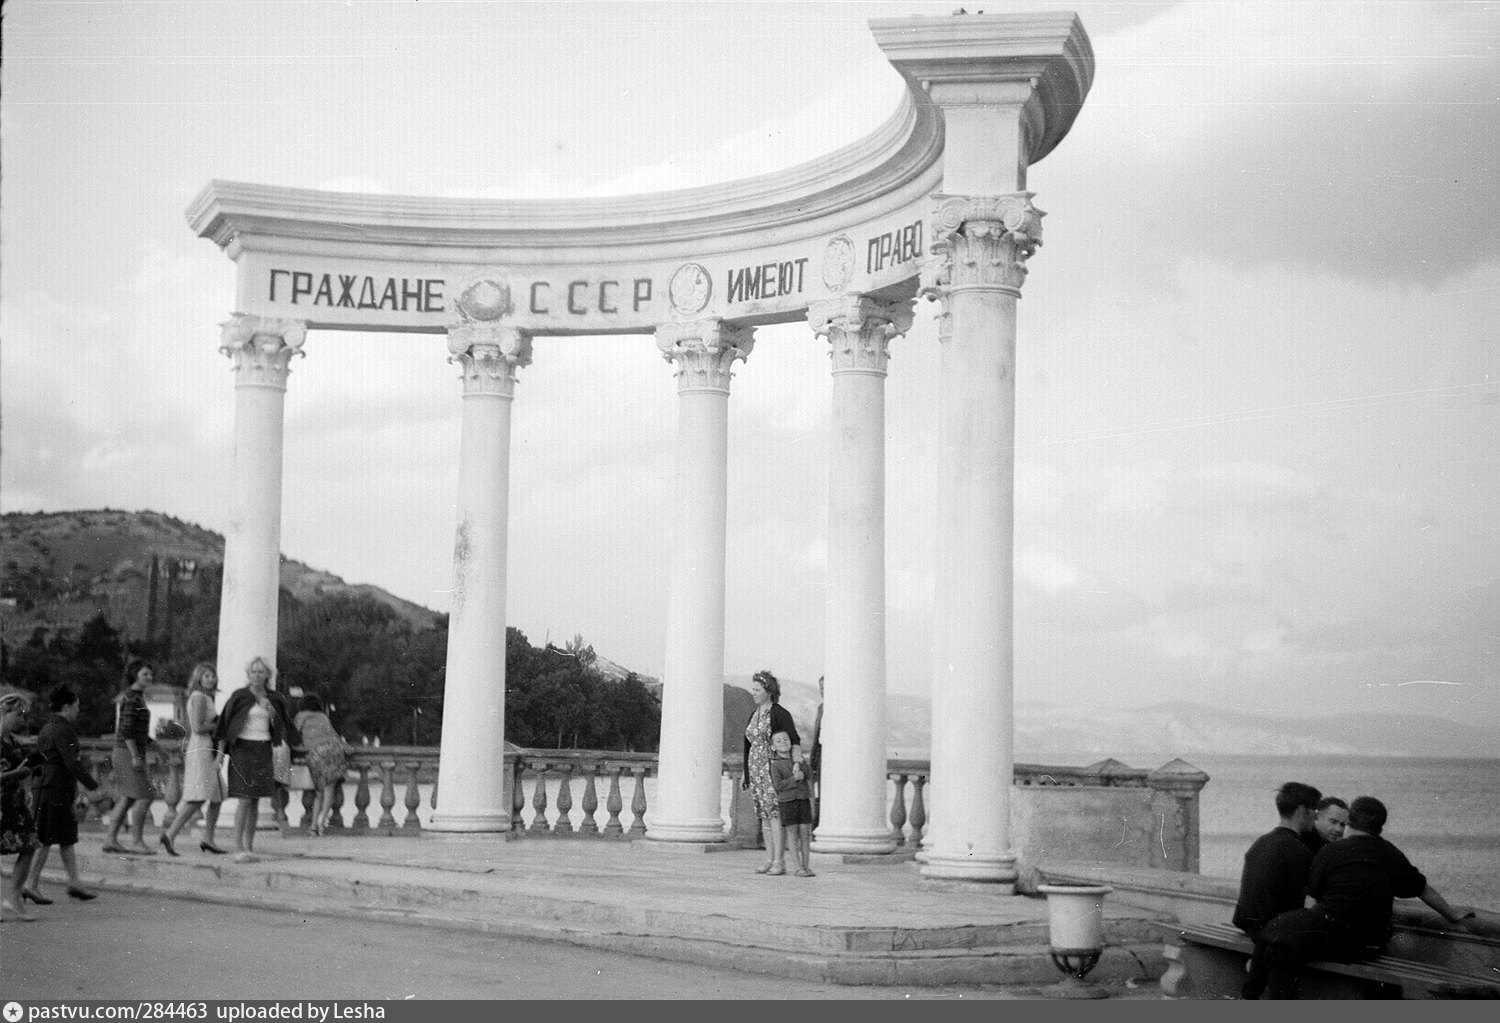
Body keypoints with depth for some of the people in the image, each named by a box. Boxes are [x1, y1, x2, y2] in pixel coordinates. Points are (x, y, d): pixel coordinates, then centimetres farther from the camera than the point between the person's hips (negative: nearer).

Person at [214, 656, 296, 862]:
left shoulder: (272, 699, 8)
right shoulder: (239, 696, -5)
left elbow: (277, 726, 9)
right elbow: (224, 723, -4)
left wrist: (270, 709, -11)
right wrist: (220, 752, -9)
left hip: (263, 751, 5)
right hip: (242, 749, -5)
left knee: (255, 801, 6)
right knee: (245, 800, -13)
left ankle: (249, 847, 13)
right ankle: (238, 849, -12)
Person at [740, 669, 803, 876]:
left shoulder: (780, 714, -11)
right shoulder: (754, 714, 14)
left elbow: (795, 741, -19)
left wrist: (797, 764, -33)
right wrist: (745, 773, 20)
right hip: (757, 770, 8)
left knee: (774, 814, -11)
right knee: (764, 815, 7)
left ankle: (779, 862, -9)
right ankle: (771, 860, 11)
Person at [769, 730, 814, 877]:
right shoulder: (776, 765, -3)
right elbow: (778, 785, -11)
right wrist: (794, 779, -17)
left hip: (803, 799, 4)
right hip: (787, 802, -4)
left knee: (805, 834, 2)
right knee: (792, 834, -1)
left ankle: (806, 866, 8)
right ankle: (799, 867, 3)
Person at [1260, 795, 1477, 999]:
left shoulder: (1329, 851, -1)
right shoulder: (1392, 855, 12)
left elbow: (1311, 904, -2)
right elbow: (1426, 891, 24)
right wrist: (1455, 917, 39)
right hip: (1373, 943, 5)